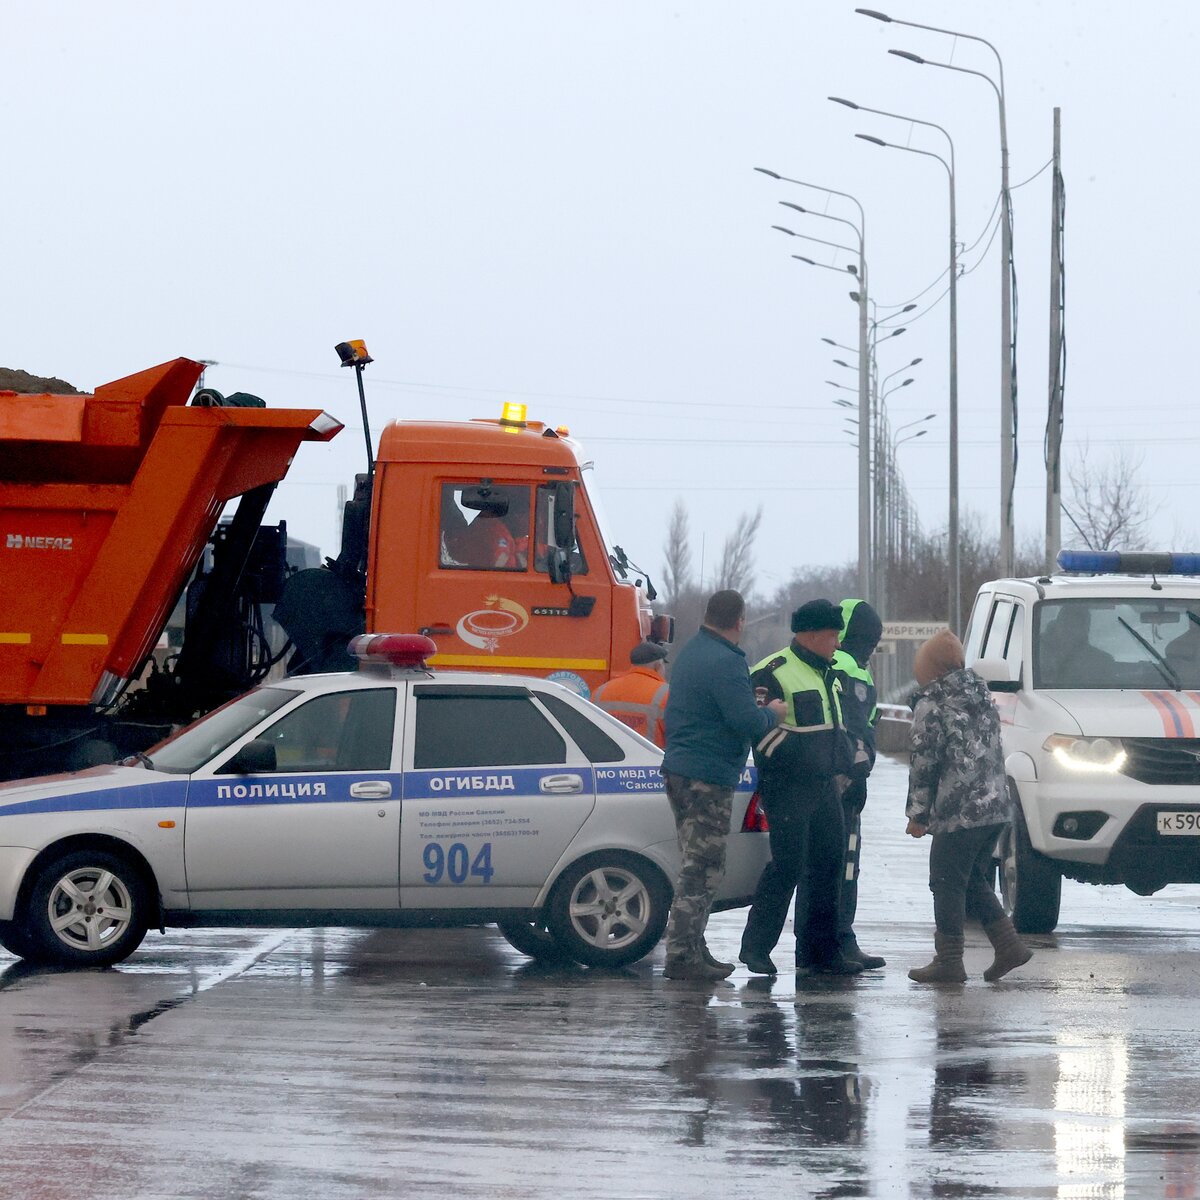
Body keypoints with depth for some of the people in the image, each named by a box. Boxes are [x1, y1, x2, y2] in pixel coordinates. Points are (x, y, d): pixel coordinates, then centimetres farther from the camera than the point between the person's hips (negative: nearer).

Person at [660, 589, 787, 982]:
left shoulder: (690, 652, 14)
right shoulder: (725, 662, -18)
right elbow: (748, 721, -22)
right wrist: (772, 713, -2)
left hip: (679, 769, 10)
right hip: (708, 777, -10)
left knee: (697, 867, 16)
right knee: (702, 869, -8)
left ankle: (691, 950, 20)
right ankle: (682, 956, -11)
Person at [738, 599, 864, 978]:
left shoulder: (827, 675, 19)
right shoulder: (774, 673, -10)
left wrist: (842, 769, 20)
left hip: (825, 789, 9)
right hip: (788, 790, -9)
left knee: (828, 866, 7)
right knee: (787, 867, -10)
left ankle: (819, 952, 14)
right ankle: (755, 946, -1)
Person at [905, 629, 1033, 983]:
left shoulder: (932, 704, -9)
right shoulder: (981, 693, 15)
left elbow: (924, 761, -11)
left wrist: (917, 813, -4)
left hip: (958, 811, -8)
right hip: (996, 806, 8)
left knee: (948, 883, 0)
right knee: (974, 880, 18)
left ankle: (949, 961, 1)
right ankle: (1008, 945, 13)